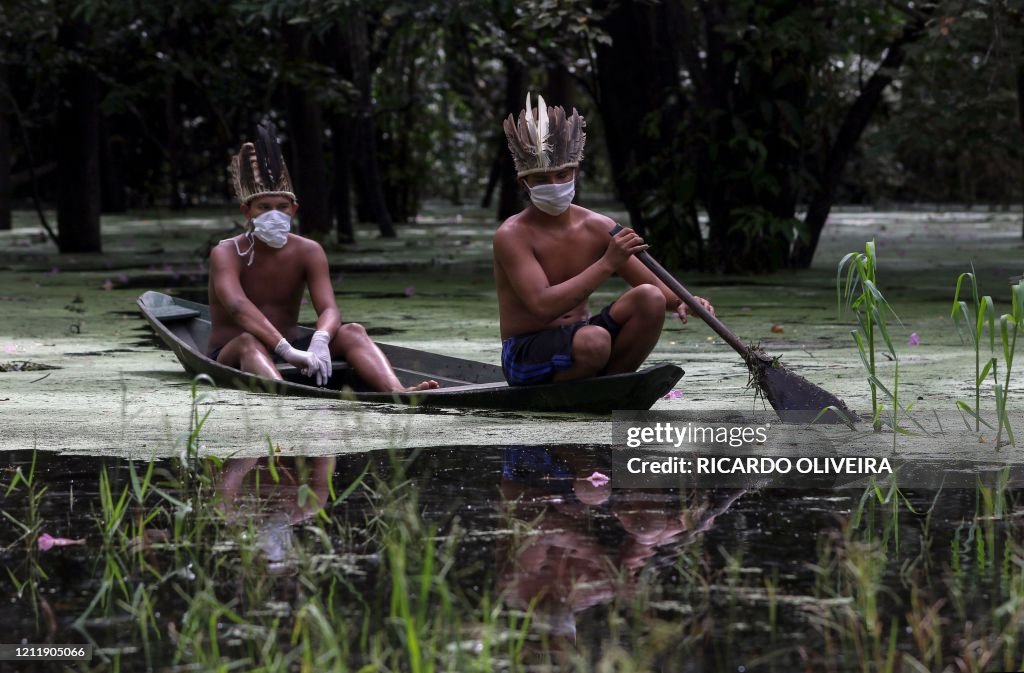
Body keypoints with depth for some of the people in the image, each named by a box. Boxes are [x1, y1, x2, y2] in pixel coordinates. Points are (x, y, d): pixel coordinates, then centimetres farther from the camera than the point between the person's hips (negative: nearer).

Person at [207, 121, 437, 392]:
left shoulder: (308, 252, 1)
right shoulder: (226, 254, -11)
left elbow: (329, 309, -14)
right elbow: (238, 306, -31)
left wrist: (320, 340, -40)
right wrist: (287, 350, -46)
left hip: (288, 352, 4)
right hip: (230, 358, -4)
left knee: (352, 332, -19)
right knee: (249, 342, -38)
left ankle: (398, 394, -48)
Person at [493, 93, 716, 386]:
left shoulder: (596, 228, 4)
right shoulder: (512, 235, -14)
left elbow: (654, 287, 5)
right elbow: (543, 305, -27)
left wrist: (683, 302, -19)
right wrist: (607, 263, -30)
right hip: (526, 354, -6)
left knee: (649, 298, -17)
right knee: (594, 340, -37)